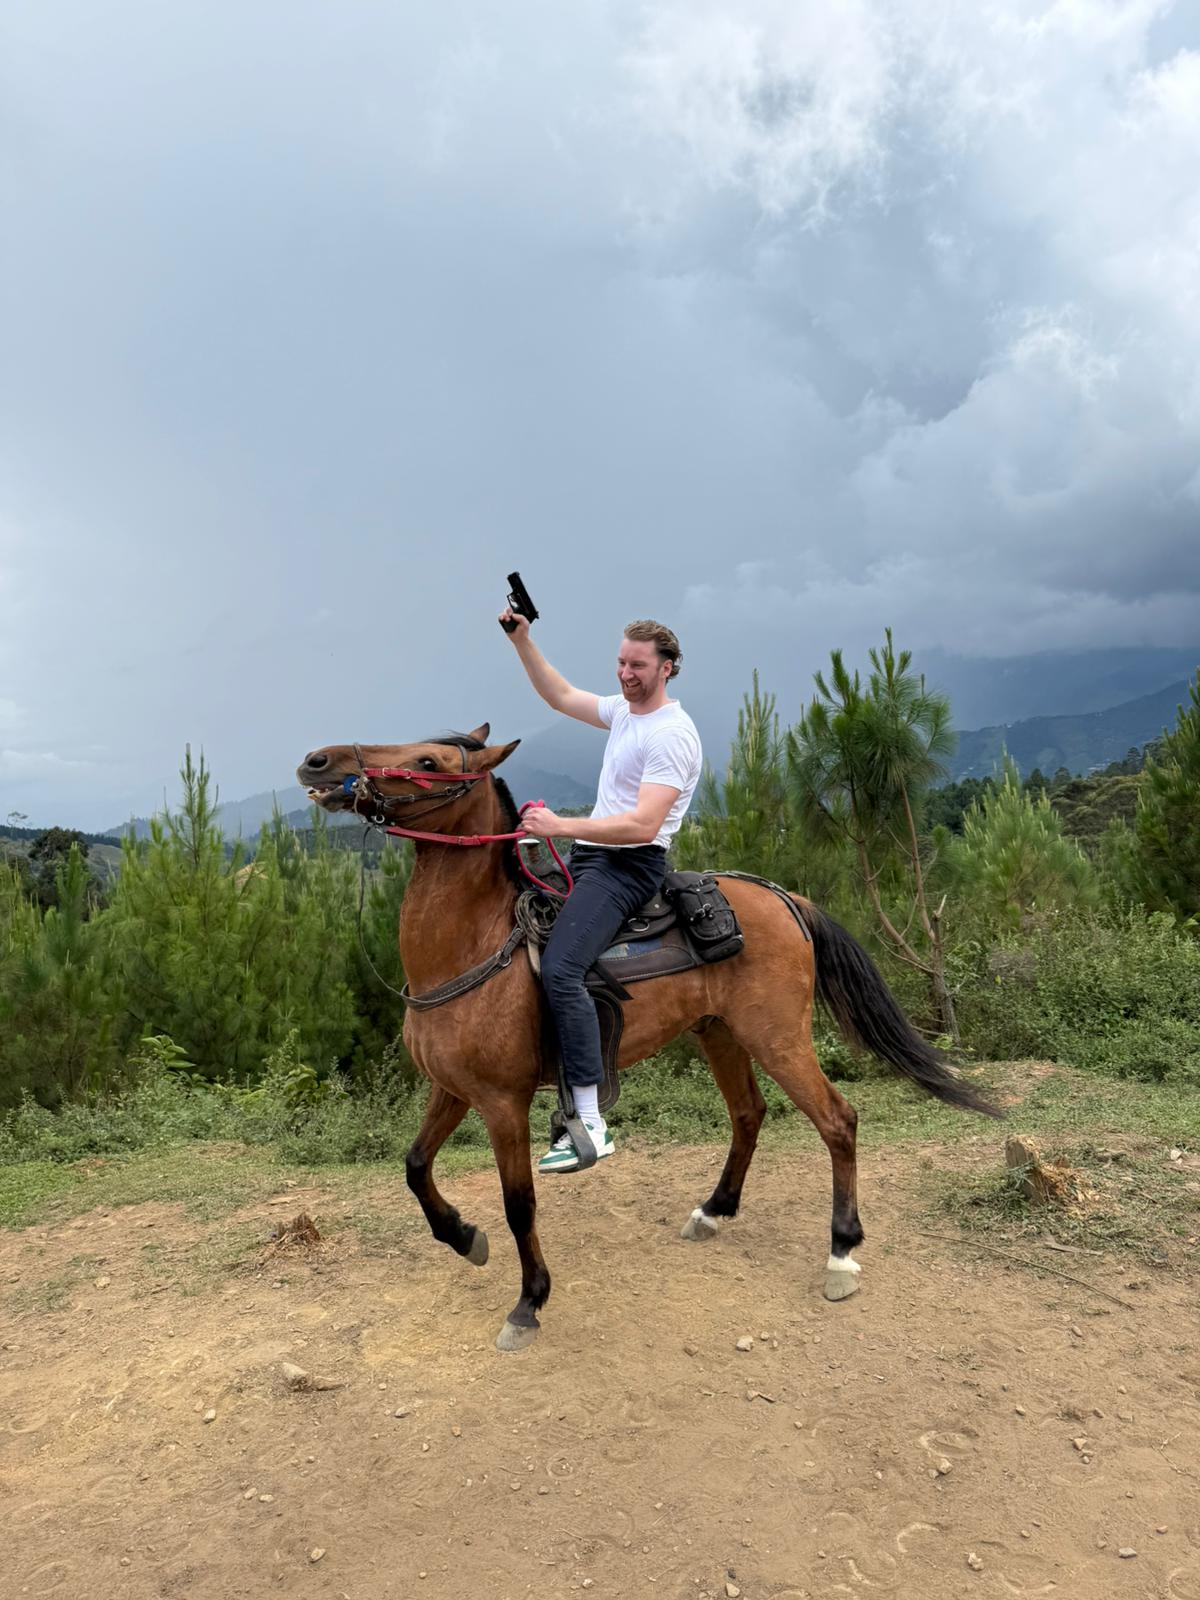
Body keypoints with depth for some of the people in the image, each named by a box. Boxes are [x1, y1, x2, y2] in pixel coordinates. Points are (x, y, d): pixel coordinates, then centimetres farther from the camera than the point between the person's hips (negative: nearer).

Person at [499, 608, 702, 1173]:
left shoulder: (672, 734, -16)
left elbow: (643, 825, -26)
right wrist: (521, 641, 17)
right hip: (589, 854, 10)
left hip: (629, 865, -10)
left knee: (558, 968, -28)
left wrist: (562, 826, -31)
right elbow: (561, 696, 26)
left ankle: (591, 1126, -24)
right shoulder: (625, 709, 13)